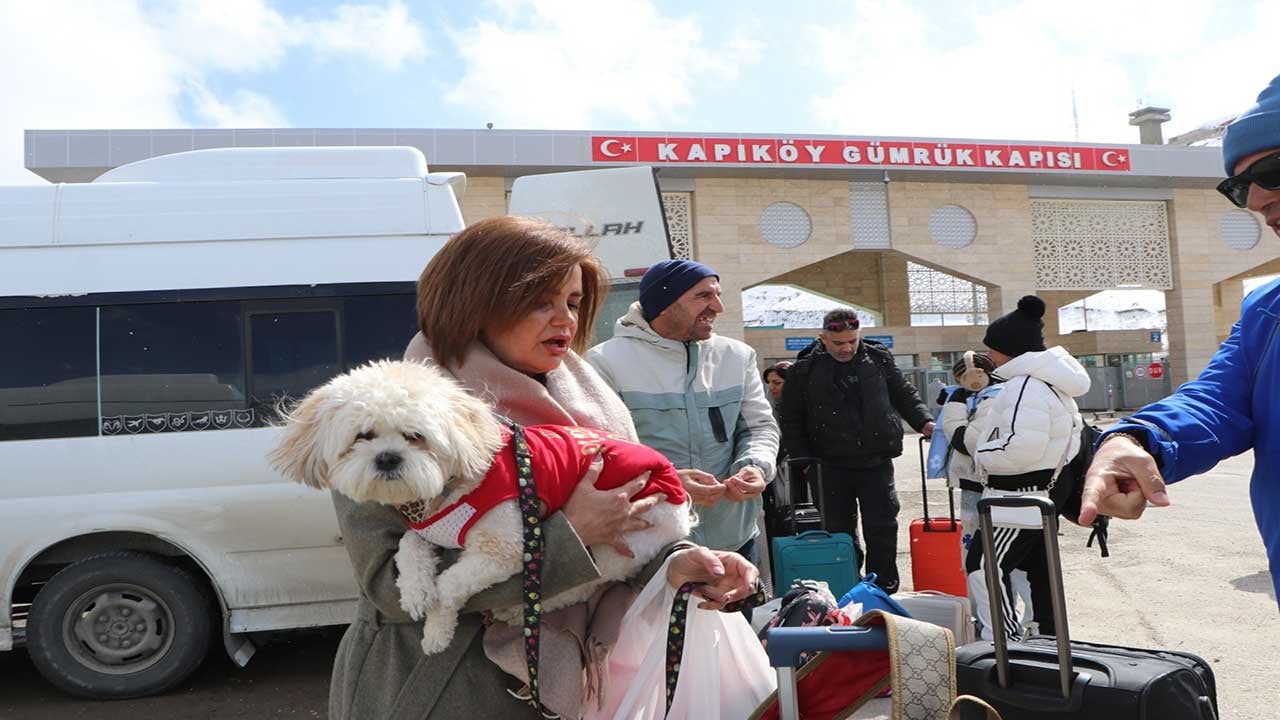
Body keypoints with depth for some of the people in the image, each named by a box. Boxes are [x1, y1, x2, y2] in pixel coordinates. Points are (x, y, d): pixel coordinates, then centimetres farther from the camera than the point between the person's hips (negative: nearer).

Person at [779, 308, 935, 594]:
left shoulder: (879, 359, 3)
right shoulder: (804, 370, -3)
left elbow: (904, 395, 16)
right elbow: (790, 420, 3)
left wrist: (924, 422, -1)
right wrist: (805, 461, -3)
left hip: (876, 462, 1)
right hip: (831, 467, -1)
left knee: (882, 528, 3)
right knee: (839, 531, 8)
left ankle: (884, 590, 18)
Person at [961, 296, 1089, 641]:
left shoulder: (1027, 385, -20)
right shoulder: (1049, 382, 15)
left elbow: (1022, 447, -30)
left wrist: (981, 454, -14)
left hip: (1021, 496, -11)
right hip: (1043, 493, 11)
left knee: (984, 564, -6)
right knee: (1039, 569, 18)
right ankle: (1048, 636, 28)